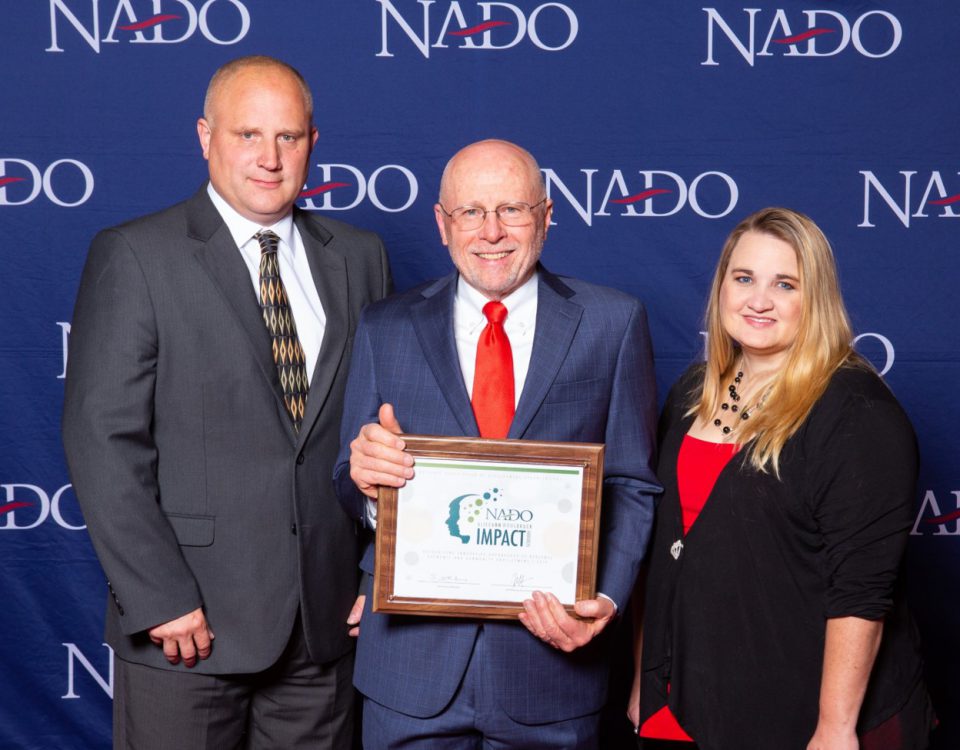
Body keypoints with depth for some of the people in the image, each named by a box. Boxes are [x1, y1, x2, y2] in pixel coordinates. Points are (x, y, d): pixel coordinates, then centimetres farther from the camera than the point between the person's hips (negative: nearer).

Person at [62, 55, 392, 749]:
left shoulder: (359, 258, 8)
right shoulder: (135, 257, -4)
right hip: (192, 623, -3)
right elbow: (104, 439, -9)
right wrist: (159, 598, -14)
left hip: (331, 617, 4)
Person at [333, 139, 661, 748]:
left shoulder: (614, 324, 1)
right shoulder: (386, 328, 4)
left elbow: (633, 484, 0)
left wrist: (607, 598, -15)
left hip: (553, 655, 0)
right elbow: (353, 489, 4)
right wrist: (364, 476, -19)